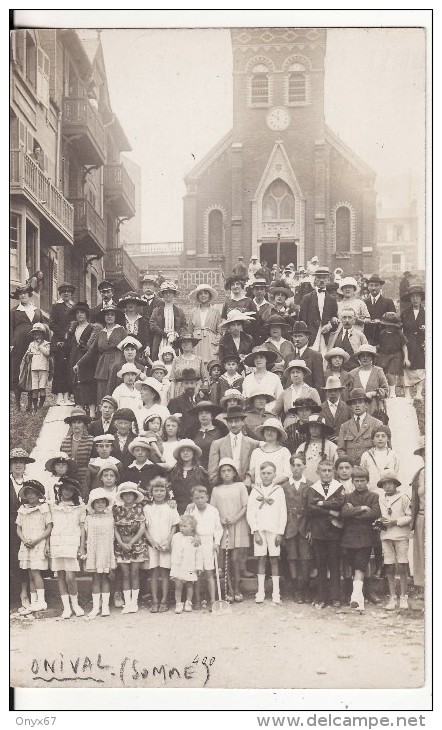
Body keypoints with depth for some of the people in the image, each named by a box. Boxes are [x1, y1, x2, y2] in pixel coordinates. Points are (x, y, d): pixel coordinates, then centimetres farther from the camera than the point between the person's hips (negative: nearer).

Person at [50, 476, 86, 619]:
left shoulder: (79, 507, 8)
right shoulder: (53, 507, 12)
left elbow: (82, 528, 8)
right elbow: (50, 527, 13)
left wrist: (82, 547, 2)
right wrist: (47, 545, 6)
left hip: (72, 543, -2)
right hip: (56, 543, 2)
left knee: (70, 577, -11)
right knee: (60, 576, 2)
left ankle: (75, 603, 8)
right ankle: (66, 607, 6)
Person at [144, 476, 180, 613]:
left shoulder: (170, 508, 4)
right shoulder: (147, 508, 4)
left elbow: (174, 527, 3)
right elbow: (145, 528, 2)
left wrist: (168, 541, -10)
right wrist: (152, 542, -9)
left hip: (166, 545, 0)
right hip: (152, 544, 0)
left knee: (164, 572, 1)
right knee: (154, 572, 1)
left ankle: (164, 601, 5)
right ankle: (155, 601, 5)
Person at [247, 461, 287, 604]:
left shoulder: (279, 490, 4)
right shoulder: (255, 491, 6)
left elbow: (283, 513, 3)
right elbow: (250, 512, 2)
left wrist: (280, 533, -4)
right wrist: (255, 531, -6)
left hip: (274, 529, -1)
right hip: (259, 529, 1)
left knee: (274, 559, 0)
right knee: (261, 559, 1)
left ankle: (276, 592, 3)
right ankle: (260, 591, 5)